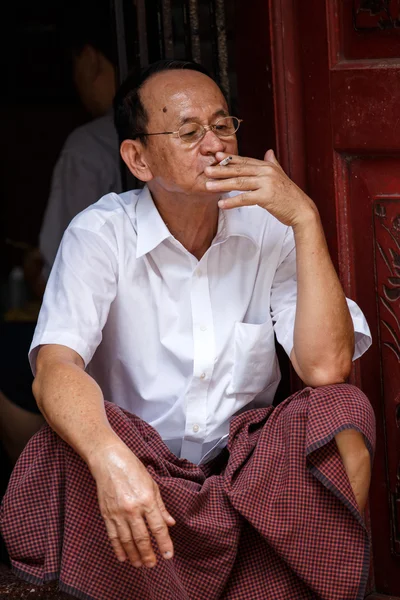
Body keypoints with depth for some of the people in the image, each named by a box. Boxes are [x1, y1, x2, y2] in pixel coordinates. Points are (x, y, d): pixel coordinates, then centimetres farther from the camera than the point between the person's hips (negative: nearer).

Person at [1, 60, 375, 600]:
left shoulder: (268, 227, -3)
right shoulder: (100, 235, -8)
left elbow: (325, 368, -16)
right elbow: (55, 368, -25)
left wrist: (307, 220, -21)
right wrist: (110, 460, -46)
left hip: (250, 468, 2)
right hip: (143, 472, -2)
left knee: (343, 412, -25)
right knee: (66, 448, -33)